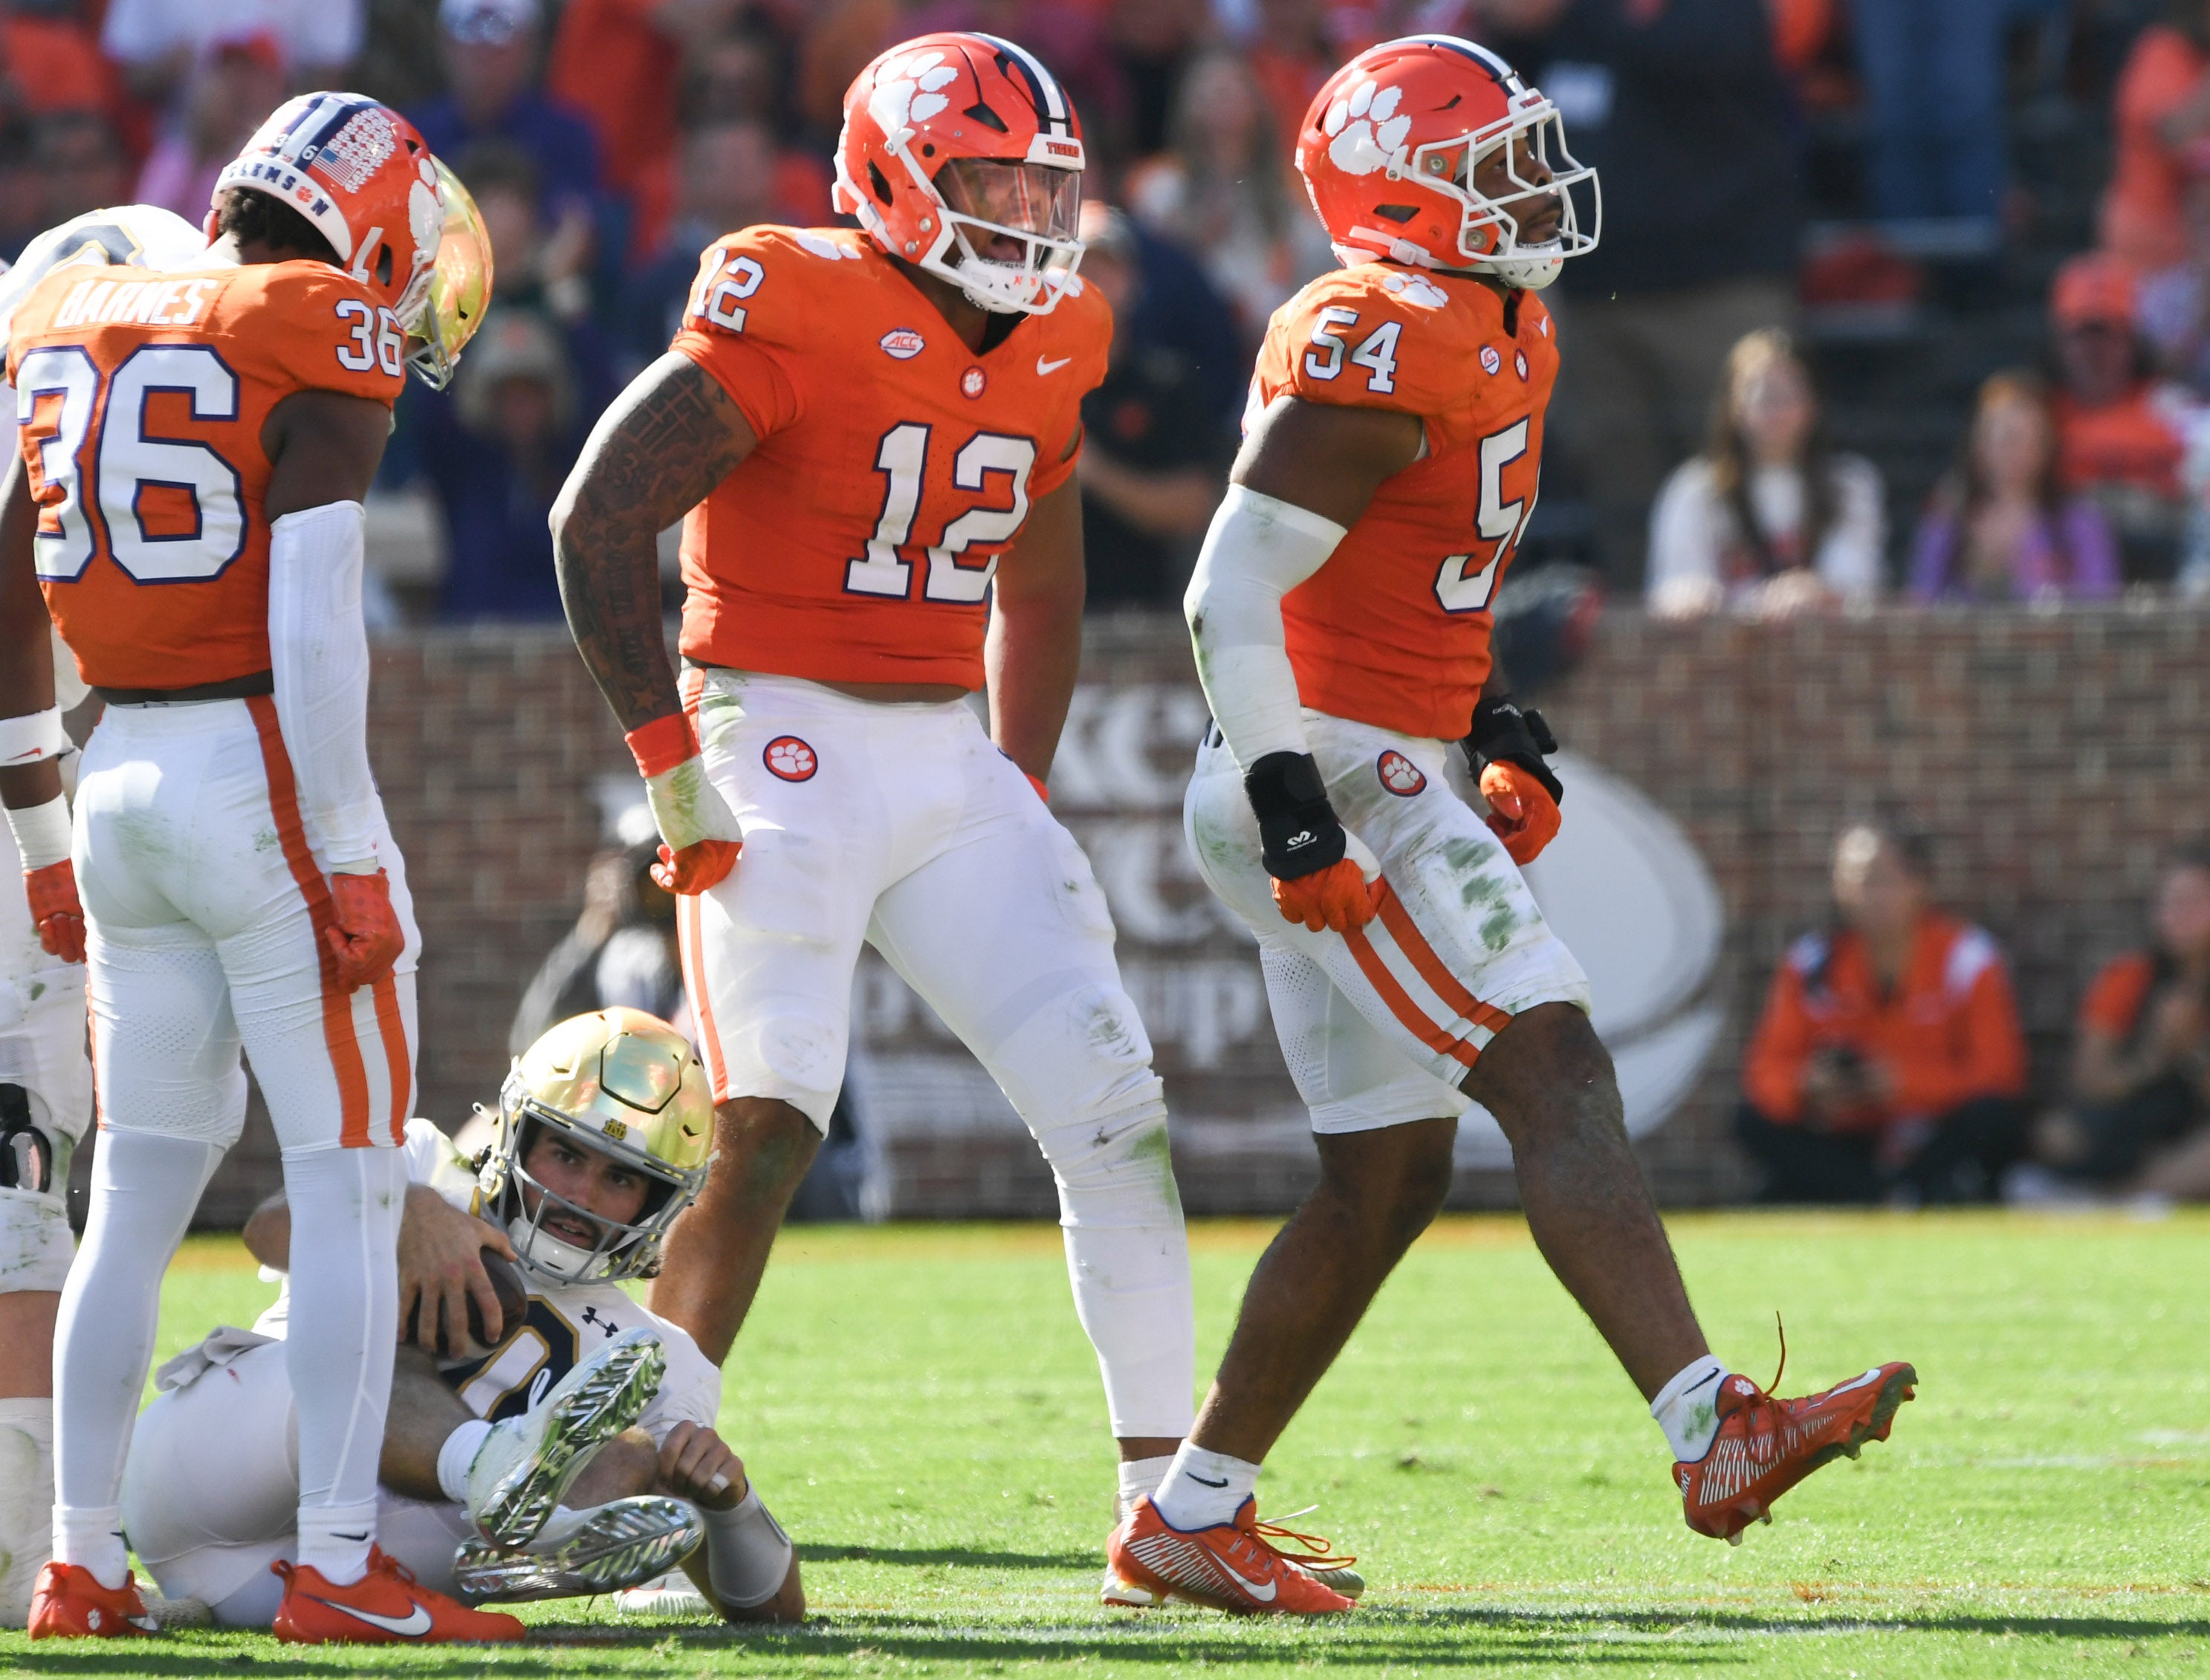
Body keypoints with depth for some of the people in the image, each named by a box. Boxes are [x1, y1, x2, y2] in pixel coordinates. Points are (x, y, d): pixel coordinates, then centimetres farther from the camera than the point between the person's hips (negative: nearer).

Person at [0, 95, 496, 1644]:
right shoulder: (320, 352, -8)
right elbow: (314, 627, -16)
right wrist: (353, 862, -13)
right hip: (264, 784, -7)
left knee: (141, 1190, 14)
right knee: (350, 1190, -1)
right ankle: (339, 1564, -5)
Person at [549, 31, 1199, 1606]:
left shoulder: (1046, 353, 9)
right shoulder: (793, 314, -13)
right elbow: (598, 521, -15)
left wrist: (1022, 798, 17)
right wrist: (673, 766, -15)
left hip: (951, 767, 7)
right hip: (787, 750, -7)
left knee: (1115, 1104, -1)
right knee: (765, 1128, -15)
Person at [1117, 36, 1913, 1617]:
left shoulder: (1499, 339, 15)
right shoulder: (1376, 350, -16)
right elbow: (1235, 596, -19)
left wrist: (1498, 733, 19)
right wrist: (1294, 814, -23)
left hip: (1384, 782, 10)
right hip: (1336, 785, -10)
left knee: (1389, 1179, 11)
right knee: (1556, 1076, -18)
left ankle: (1194, 1514, 16)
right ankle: (1715, 1435, -27)